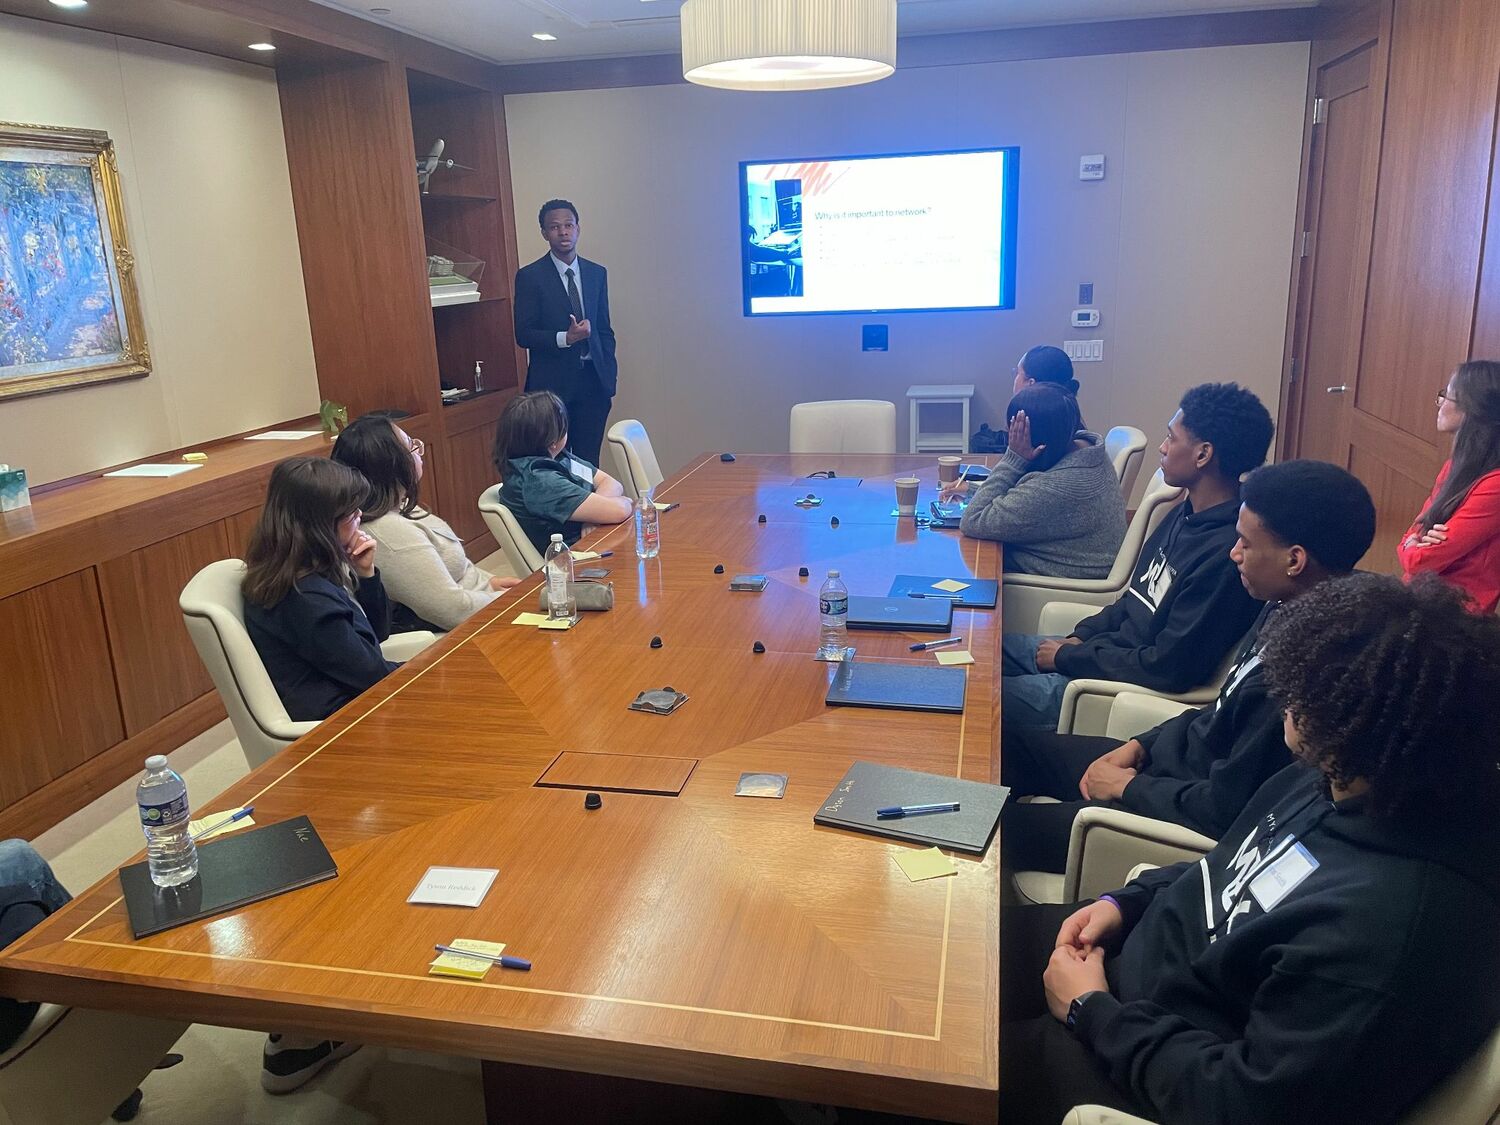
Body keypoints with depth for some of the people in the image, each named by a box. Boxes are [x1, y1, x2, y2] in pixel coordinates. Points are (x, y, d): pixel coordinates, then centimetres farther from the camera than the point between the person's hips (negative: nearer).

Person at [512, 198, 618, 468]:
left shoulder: (597, 273, 11)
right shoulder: (529, 276, -3)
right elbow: (523, 335, -6)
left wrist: (610, 372, 8)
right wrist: (565, 338, -20)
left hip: (594, 381, 4)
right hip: (553, 382, -4)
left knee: (589, 460, 4)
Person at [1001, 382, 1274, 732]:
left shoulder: (1225, 553, -26)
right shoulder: (1187, 514, 4)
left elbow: (1168, 669, -25)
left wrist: (1067, 657, -15)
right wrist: (1080, 637, 2)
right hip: (1117, 646, 9)